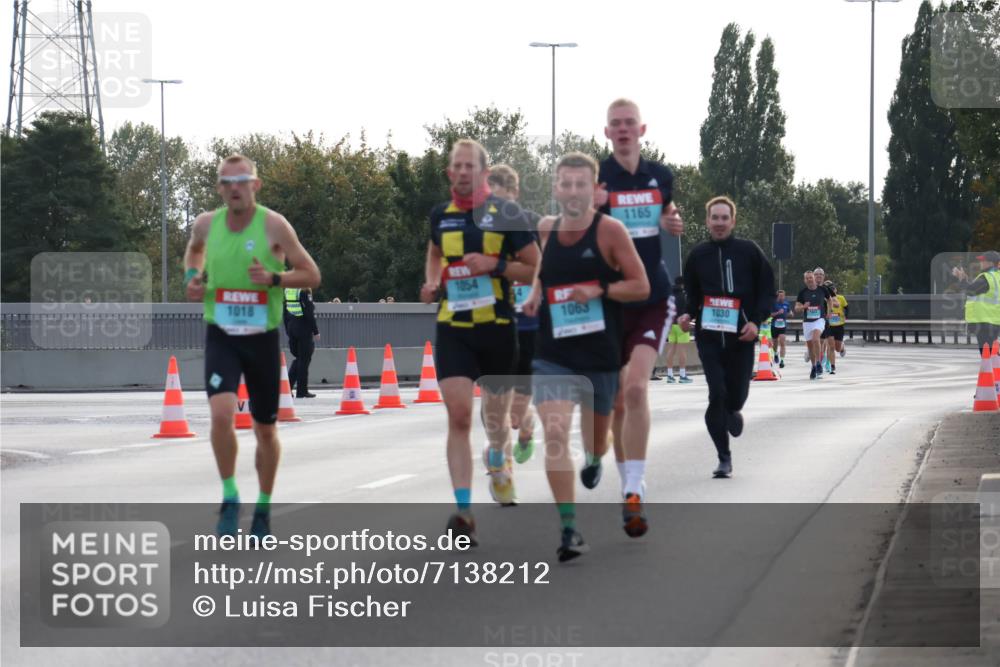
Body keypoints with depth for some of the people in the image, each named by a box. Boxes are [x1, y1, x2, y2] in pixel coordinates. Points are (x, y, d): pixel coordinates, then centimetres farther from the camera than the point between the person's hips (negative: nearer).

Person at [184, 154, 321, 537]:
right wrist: (192, 276, 5)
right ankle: (230, 498, -3)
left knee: (265, 430, 10)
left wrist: (273, 278, -22)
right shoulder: (207, 224, 0)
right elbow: (194, 249, 25)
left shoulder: (273, 225, -9)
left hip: (262, 337, -1)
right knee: (221, 414, -22)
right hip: (220, 336, 1)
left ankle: (263, 509, 29)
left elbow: (312, 276, -6)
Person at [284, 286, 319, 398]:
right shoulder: (305, 290, -13)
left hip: (291, 328, 7)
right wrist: (315, 331, -10)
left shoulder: (287, 289, 8)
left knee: (298, 358, 17)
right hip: (304, 329, -7)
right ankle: (302, 391, 3)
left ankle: (288, 385, 6)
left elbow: (285, 312, 13)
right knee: (304, 359, 1)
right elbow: (310, 313, -16)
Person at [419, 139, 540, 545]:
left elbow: (536, 269, -3)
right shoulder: (441, 216, 6)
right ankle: (463, 511, -16)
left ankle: (497, 460, 51)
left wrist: (495, 265, -18)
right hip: (453, 328, 1)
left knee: (496, 416, 14)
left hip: (497, 327, -1)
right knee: (458, 415, -13)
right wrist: (432, 283, 9)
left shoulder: (506, 214, -5)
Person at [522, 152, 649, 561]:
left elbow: (641, 286, -8)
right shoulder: (546, 229, 4)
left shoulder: (610, 230, -8)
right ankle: (569, 528, -15)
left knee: (595, 445, 14)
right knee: (554, 436, -17)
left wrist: (598, 291, -21)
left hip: (600, 357, -2)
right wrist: (534, 296, 6)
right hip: (553, 355, 2)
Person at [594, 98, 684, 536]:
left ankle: (634, 493, -23)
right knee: (616, 400, 8)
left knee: (636, 388, -20)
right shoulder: (595, 178, -3)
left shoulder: (660, 176, 7)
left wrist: (672, 225, 3)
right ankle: (628, 479, 29)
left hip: (653, 299, 0)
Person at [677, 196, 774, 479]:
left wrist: (756, 320, -8)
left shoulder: (749, 251, 1)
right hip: (708, 336, 0)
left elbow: (767, 289, 5)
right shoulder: (697, 254, 6)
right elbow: (690, 293, 18)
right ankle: (724, 458, -2)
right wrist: (686, 315, -2)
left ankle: (733, 411, 44)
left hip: (741, 337, 0)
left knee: (737, 394, 3)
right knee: (717, 394, -11)